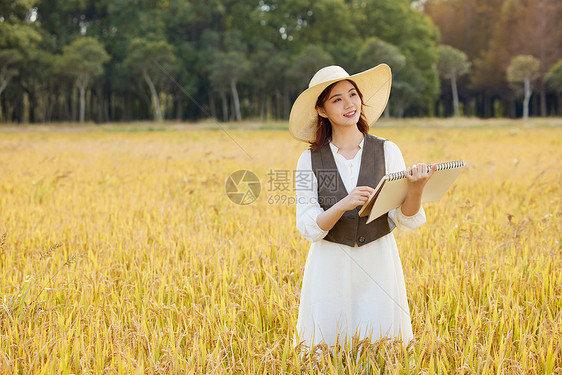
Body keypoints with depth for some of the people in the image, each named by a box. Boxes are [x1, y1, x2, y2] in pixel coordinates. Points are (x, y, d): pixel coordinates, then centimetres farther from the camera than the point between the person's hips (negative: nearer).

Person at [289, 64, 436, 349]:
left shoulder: (387, 151, 0)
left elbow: (406, 221, -3)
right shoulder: (310, 160, -1)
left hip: (378, 264, 0)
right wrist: (343, 205, -24)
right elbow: (308, 228, -7)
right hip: (330, 268, 0)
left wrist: (415, 187, -22)